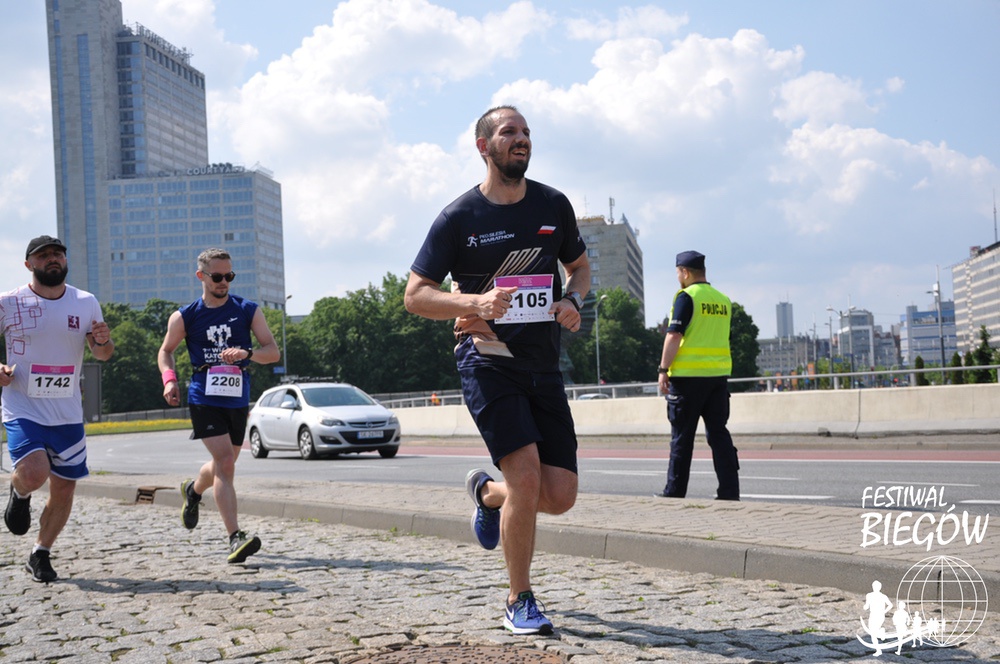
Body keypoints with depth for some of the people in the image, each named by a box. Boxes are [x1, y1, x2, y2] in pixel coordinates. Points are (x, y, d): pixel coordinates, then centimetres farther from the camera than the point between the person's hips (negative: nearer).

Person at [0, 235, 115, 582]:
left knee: (64, 489, 6)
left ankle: (40, 555, 27)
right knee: (34, 473, -25)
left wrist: (104, 341, -16)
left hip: (68, 415, 4)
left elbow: (102, 354, 7)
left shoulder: (86, 303, 4)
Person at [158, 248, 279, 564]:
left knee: (224, 464, 16)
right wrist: (169, 378, -5)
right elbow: (165, 351, 14)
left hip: (238, 399, 3)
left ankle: (193, 490, 51)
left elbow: (274, 351, -4)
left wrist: (247, 354, -24)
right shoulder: (184, 317, 0)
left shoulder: (248, 311, 1)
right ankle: (236, 537, -21)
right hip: (204, 398, -3)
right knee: (224, 462, -18)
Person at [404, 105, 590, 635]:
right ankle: (519, 602, 2)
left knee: (560, 496, -1)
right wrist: (474, 302, -20)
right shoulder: (458, 218, -4)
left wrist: (573, 301, -2)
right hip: (486, 361, -4)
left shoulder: (553, 206, 7)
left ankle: (487, 492, 34)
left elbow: (580, 267, 21)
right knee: (526, 475, -18)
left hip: (543, 365, 5)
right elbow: (415, 295, -3)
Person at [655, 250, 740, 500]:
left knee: (682, 435, 1)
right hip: (719, 374, 6)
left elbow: (674, 336, -13)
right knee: (719, 432, 8)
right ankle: (729, 491, 3)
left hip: (688, 375, -6)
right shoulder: (723, 300, 12)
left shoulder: (686, 297, -7)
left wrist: (663, 370, -10)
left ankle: (675, 491, 6)